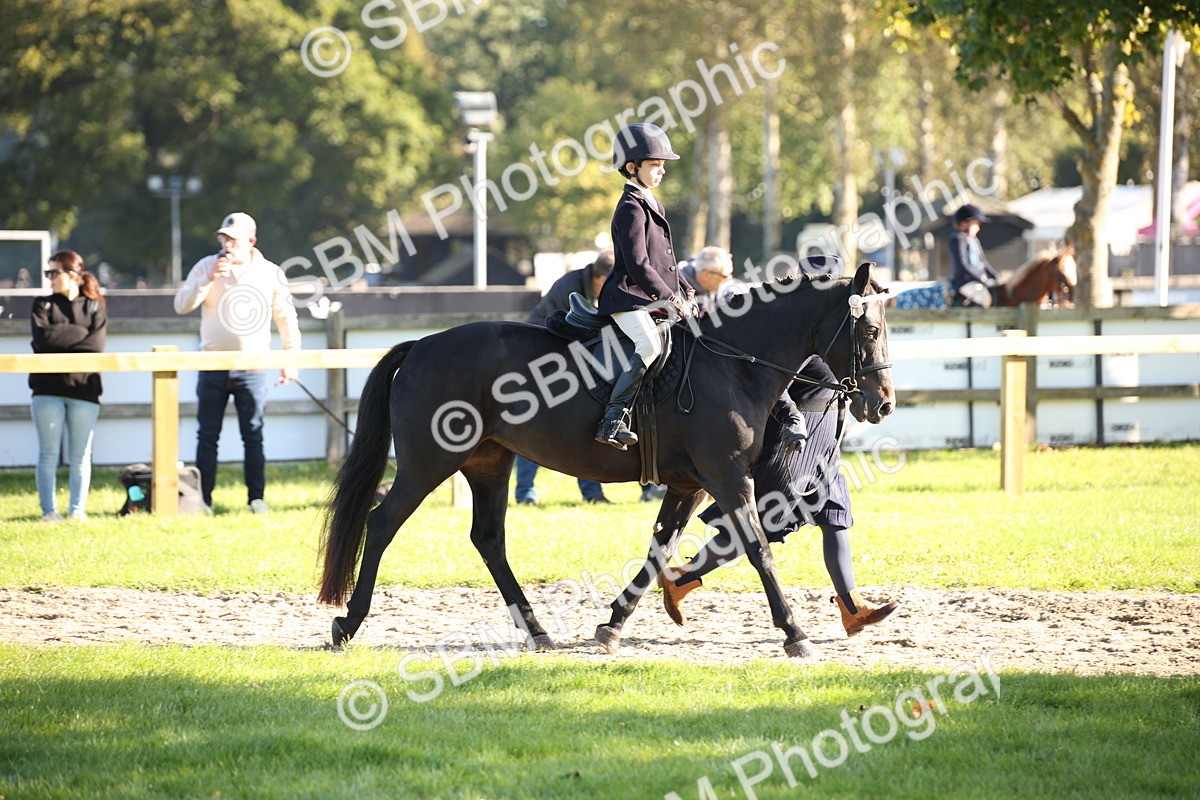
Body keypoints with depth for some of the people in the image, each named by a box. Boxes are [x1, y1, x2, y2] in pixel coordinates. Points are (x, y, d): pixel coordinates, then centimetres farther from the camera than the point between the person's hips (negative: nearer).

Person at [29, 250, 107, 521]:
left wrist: (60, 339, -9)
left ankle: (77, 510, 3)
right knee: (48, 453, -3)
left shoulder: (95, 308, 9)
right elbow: (42, 338, -8)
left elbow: (96, 344, -8)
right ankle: (48, 511, -3)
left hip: (83, 389, 0)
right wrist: (80, 332, -6)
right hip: (48, 389, 0)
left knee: (81, 455, 0)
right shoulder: (43, 305, 11)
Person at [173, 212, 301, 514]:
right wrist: (208, 279, -18)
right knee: (208, 436, 1)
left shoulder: (270, 274, 4)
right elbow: (182, 305, -6)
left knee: (253, 435, 0)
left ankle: (256, 497, 5)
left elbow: (286, 318, 12)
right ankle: (203, 499, 4)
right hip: (213, 366, 1)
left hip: (252, 367, 0)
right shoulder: (207, 266, 3)